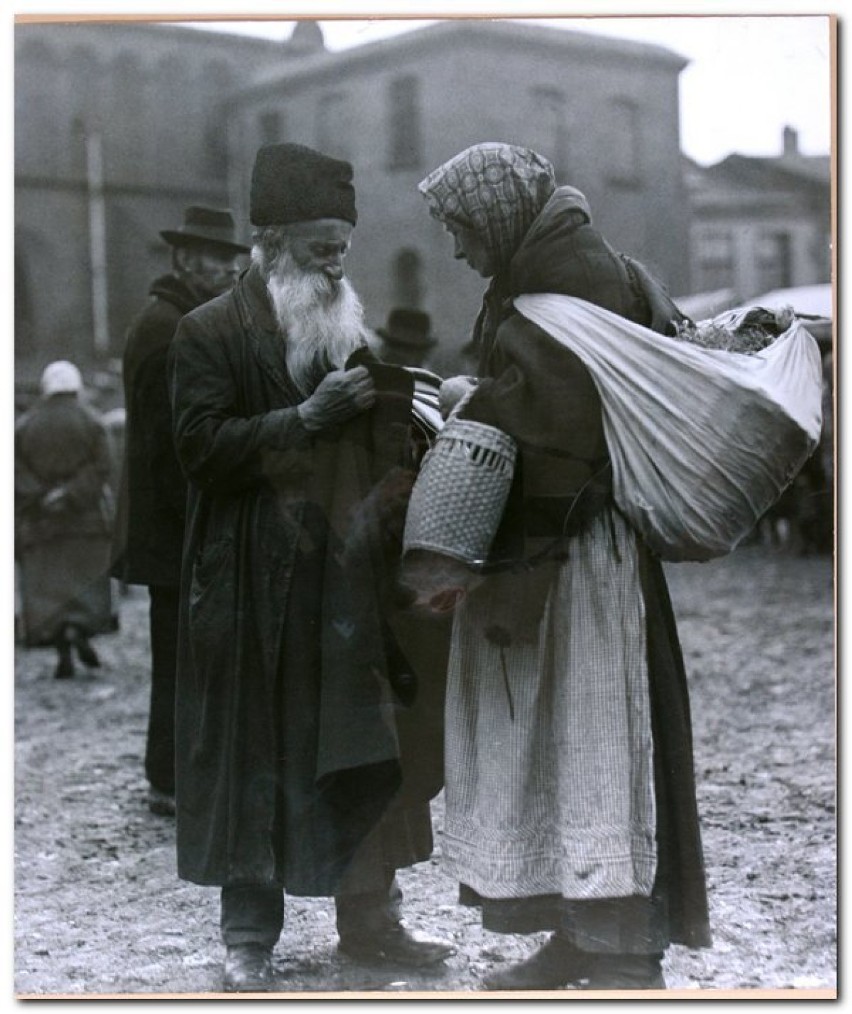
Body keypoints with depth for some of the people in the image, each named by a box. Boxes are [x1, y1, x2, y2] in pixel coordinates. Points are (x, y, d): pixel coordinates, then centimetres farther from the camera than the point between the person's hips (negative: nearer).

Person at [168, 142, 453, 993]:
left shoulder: (361, 333, 14)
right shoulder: (211, 333, -2)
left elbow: (400, 444, 21)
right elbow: (202, 447, -13)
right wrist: (306, 418, -18)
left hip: (355, 582, 5)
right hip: (255, 589, -5)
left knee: (370, 755, 8)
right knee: (257, 756, 2)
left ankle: (370, 917, 23)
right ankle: (248, 939, 14)